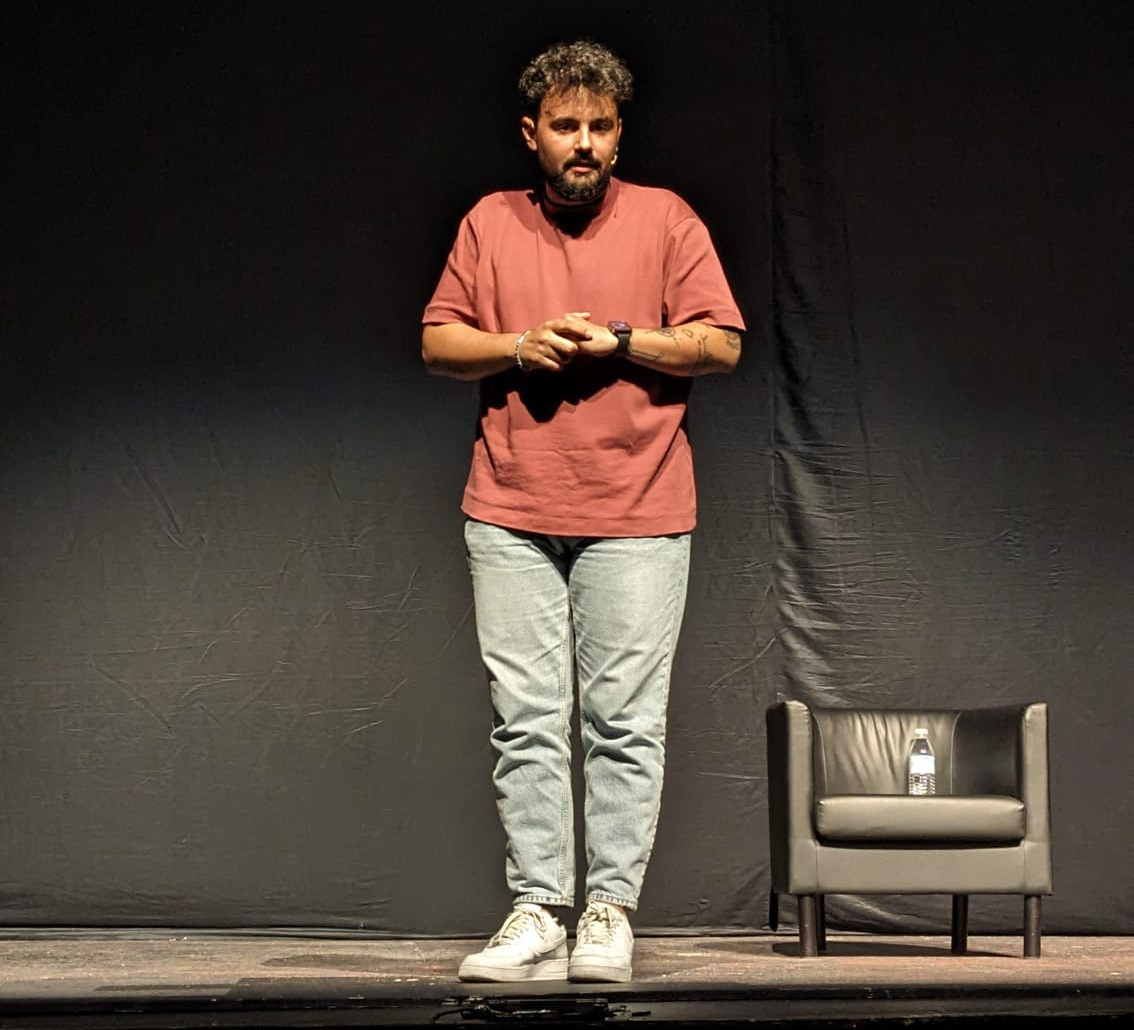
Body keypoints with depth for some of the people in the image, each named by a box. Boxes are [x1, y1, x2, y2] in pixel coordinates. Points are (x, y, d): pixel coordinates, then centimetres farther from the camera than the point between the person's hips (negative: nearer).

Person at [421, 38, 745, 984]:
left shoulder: (666, 219, 7)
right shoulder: (490, 223, 14)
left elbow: (721, 344, 2)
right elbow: (438, 342, 12)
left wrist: (618, 341, -9)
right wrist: (518, 348, -6)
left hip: (636, 515, -2)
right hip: (512, 515, 2)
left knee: (625, 722, -3)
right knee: (525, 720, -1)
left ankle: (611, 911, 2)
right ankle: (536, 914, 2)